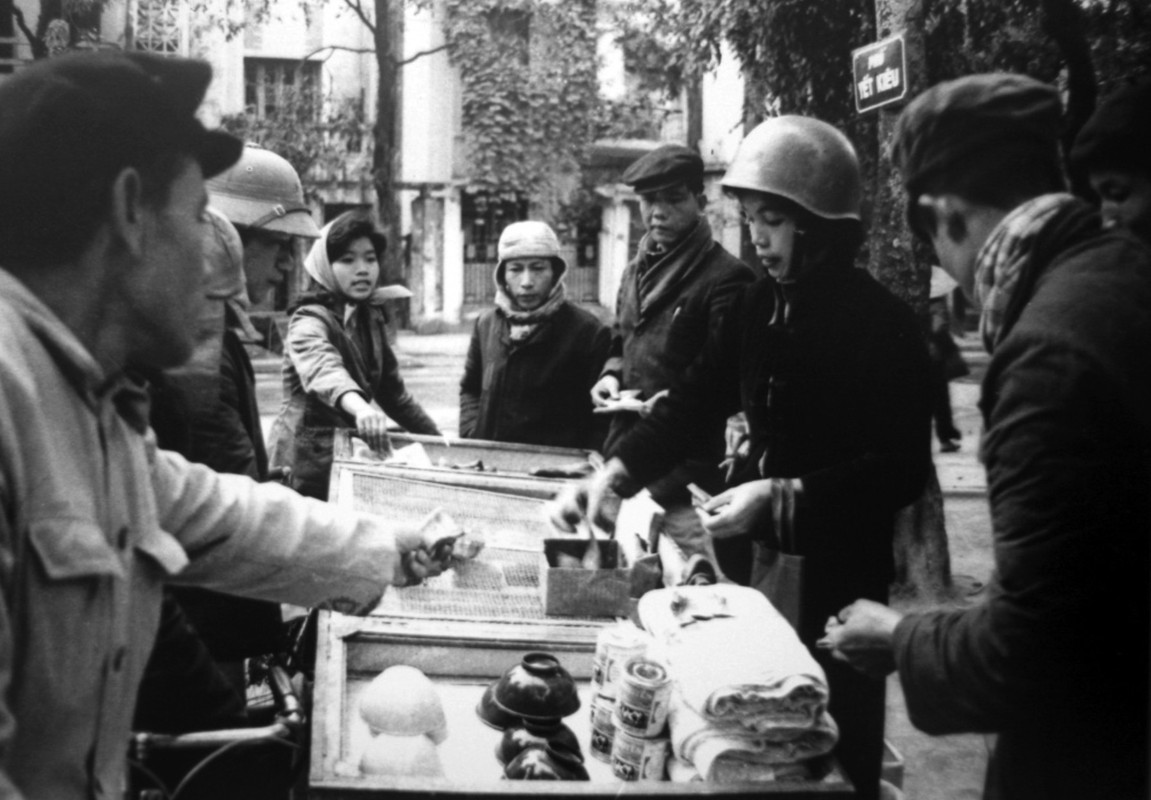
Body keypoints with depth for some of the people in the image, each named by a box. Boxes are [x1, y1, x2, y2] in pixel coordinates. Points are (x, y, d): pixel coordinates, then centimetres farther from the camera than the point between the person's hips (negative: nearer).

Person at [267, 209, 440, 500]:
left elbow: (392, 389, 19)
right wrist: (361, 407, -57)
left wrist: (437, 440, 15)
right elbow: (324, 371, -37)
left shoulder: (371, 319, 8)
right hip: (309, 470, -7)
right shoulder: (310, 322, -15)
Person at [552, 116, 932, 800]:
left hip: (837, 575, -6)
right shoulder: (759, 307, 6)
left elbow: (904, 468, -16)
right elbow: (695, 403, 3)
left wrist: (787, 497, -24)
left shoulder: (884, 324, -14)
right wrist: (616, 473, -11)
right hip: (758, 562, 6)